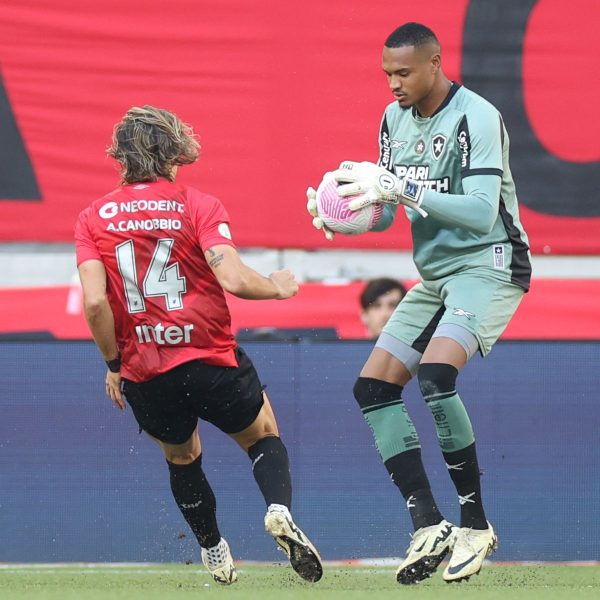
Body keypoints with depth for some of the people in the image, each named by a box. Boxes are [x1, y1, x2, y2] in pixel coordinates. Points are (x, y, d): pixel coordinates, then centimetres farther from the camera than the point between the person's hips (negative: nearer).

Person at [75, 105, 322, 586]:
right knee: (264, 438, 20)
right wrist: (277, 288, 2)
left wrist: (114, 363, 2)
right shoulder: (199, 206, -5)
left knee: (182, 458, 31)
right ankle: (280, 512, -8)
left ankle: (213, 550, 37)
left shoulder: (93, 219, 1)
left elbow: (94, 302, -10)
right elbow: (234, 280, -18)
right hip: (211, 363, -2)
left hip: (144, 377, 2)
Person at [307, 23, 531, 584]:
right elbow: (386, 213, 12)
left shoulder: (476, 118, -17)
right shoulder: (395, 119, 7)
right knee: (372, 386, -2)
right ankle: (428, 527, -3)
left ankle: (475, 522, -17)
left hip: (487, 266, -9)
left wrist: (398, 187, -30)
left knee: (434, 374, -29)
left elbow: (481, 212, -26)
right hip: (434, 277, 9)